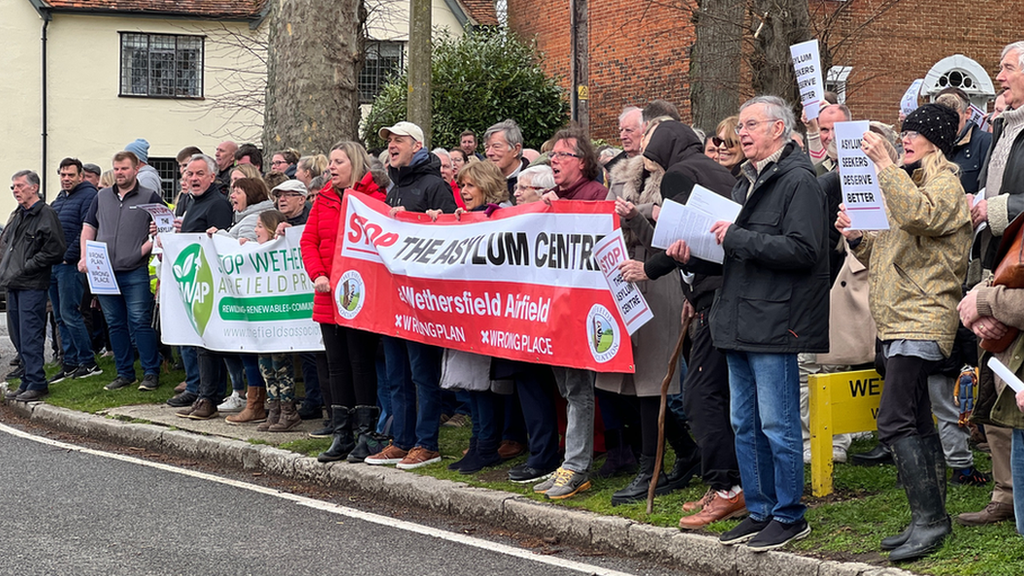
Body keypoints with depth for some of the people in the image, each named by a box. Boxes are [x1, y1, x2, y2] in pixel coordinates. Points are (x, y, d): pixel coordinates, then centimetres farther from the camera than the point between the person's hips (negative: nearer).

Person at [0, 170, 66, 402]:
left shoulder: (46, 215, -8)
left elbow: (54, 251, -15)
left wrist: (26, 267, -14)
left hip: (32, 285, -9)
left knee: (30, 335, -10)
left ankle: (36, 384, -7)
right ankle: (28, 381, 17)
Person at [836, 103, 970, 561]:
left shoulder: (944, 183, -5)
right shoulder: (907, 182, 23)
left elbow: (919, 214, -29)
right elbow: (883, 256, 25)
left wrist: (884, 164, -26)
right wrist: (856, 237, 5)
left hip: (921, 321, -10)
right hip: (896, 320, 10)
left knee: (895, 420, -17)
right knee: (917, 426, 10)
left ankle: (929, 519, -17)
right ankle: (931, 519, 14)